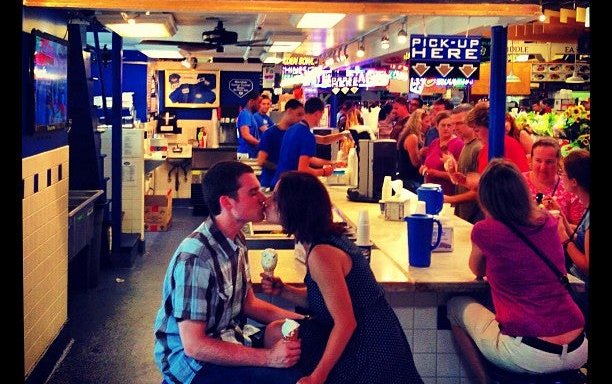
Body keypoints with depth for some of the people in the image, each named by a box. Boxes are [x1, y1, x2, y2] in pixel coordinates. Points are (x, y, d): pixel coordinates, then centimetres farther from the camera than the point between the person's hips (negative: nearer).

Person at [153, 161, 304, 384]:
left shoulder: (236, 240, 2)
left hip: (228, 338, 9)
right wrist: (268, 357, -28)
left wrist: (297, 319, -2)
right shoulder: (195, 258, -26)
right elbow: (193, 346, -26)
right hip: (191, 360, -9)